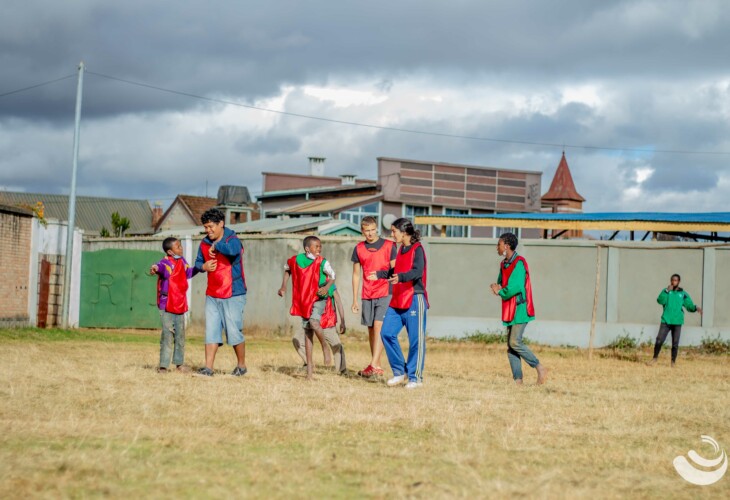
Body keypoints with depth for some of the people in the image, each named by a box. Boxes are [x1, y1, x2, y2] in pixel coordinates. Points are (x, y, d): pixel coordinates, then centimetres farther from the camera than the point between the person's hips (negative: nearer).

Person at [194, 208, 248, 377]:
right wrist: (203, 266, -4)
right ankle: (208, 368, 1)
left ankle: (241, 365, 16)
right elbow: (198, 262, 19)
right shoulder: (204, 243, 8)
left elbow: (232, 250, -36)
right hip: (212, 295, 6)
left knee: (234, 331, -1)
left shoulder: (232, 240, -12)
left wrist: (216, 246, -20)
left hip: (233, 295, -6)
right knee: (211, 331, 1)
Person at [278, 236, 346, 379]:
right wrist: (284, 286, 14)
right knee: (307, 333, 4)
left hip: (319, 299, -4)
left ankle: (325, 348, -6)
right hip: (304, 301, 4)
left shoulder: (321, 262, -10)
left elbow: (332, 275, -10)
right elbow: (287, 269, 20)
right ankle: (309, 367, 9)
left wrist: (326, 287, -29)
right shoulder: (296, 260, 0)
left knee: (314, 322, -30)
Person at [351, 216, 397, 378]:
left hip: (385, 293, -4)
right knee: (371, 329, 7)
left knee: (379, 326, -16)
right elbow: (356, 275, 13)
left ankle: (374, 365, -22)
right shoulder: (359, 249, 8)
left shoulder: (389, 246, -2)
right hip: (367, 295, 4)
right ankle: (377, 366, 14)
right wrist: (355, 300, 11)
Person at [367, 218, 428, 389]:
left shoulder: (417, 249, -10)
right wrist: (380, 274, 36)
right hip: (397, 300, 8)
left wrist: (400, 277, -41)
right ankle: (399, 372, 11)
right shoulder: (401, 249, 16)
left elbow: (417, 272, -25)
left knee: (416, 340, -4)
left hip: (414, 300, -8)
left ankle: (415, 377, 3)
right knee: (387, 333, 1)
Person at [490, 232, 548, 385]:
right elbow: (501, 283, 22)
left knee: (515, 342, -16)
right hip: (510, 310, 9)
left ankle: (540, 368, -8)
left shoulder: (519, 263, -15)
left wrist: (500, 292, -7)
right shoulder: (504, 265, 14)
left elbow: (514, 287, -24)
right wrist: (497, 287, -2)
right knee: (510, 346, 4)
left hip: (520, 309, -9)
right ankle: (518, 380, 4)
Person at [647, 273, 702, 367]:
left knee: (675, 344, 2)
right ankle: (655, 358, 13)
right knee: (659, 340, -5)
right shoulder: (666, 291, 5)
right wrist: (667, 291, -20)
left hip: (677, 322, 0)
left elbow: (689, 305, 3)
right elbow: (660, 301, -11)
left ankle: (673, 362, 13)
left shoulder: (683, 294, 6)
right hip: (666, 321, 0)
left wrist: (696, 308, -18)